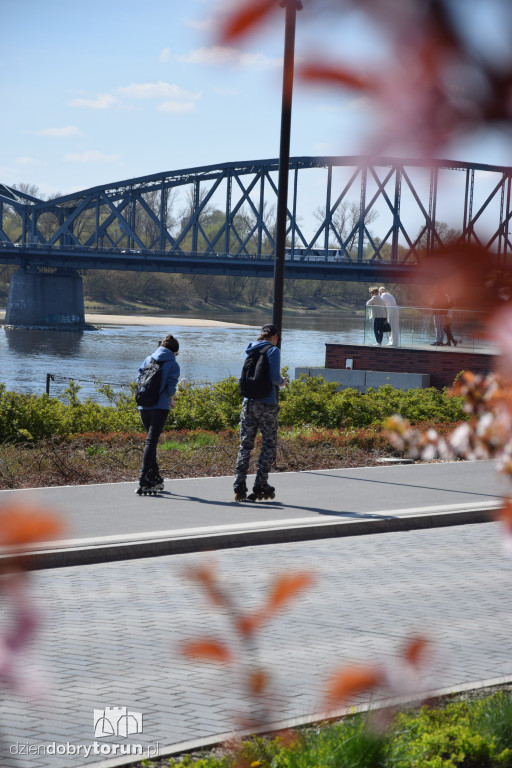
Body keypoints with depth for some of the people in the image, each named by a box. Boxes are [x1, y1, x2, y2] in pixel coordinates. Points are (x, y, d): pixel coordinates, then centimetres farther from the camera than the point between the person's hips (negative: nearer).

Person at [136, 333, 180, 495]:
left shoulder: (148, 359, 12)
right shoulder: (173, 364, 0)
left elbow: (139, 379, 8)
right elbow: (171, 386, -7)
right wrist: (172, 401, 12)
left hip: (144, 407, 4)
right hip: (160, 407, -4)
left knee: (151, 440, 18)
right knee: (151, 441, -9)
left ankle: (155, 477, 21)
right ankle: (143, 480, -19)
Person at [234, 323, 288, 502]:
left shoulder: (250, 350, 14)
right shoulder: (273, 350, -5)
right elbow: (274, 377, -15)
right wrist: (282, 382, 7)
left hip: (248, 403, 5)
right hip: (267, 404, -5)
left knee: (245, 445, 5)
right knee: (269, 445, 5)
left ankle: (239, 487, -3)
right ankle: (260, 486, 1)